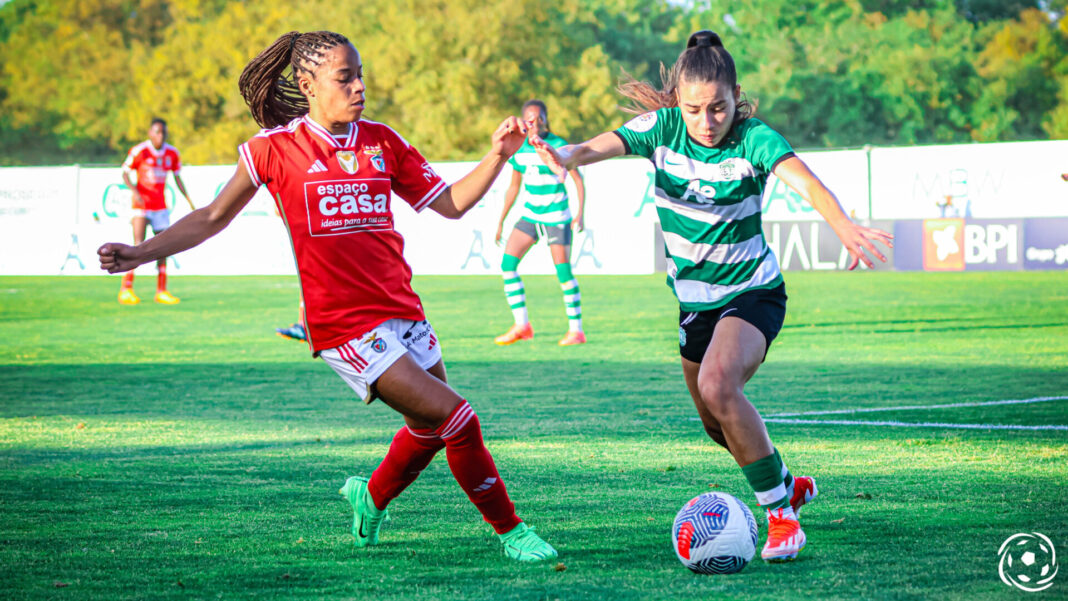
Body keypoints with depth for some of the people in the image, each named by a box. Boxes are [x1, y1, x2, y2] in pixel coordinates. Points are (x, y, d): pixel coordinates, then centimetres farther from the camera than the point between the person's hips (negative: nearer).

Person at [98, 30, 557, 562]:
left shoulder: (383, 142, 8)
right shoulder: (275, 147, -4)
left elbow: (449, 203, 13)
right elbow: (213, 218, 5)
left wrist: (497, 156, -1)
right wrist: (139, 253, -2)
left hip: (402, 310, 6)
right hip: (344, 324, -6)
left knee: (430, 428, 12)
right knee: (454, 415, -14)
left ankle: (372, 497, 42)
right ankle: (509, 530, 2)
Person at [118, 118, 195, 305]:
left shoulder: (172, 153, 5)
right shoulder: (139, 151, -10)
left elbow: (177, 178, 15)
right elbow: (125, 173, -5)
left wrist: (189, 201, 9)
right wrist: (134, 191, -22)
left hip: (161, 206, 5)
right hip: (142, 205, -5)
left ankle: (161, 291, 10)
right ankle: (126, 289, -5)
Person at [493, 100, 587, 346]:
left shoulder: (558, 146, -12)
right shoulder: (519, 148, 4)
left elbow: (578, 180, -7)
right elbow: (514, 187, 14)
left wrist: (580, 213, -17)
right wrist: (501, 221, 13)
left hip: (557, 217, -5)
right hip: (530, 215, 6)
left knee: (563, 272, -9)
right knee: (507, 264, -5)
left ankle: (576, 330, 2)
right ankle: (521, 325, 1)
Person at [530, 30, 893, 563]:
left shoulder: (753, 139, -20)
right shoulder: (663, 129, -10)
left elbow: (805, 182, -37)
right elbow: (603, 145, -26)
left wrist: (844, 227, -58)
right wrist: (567, 155, -51)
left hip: (753, 293, -6)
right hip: (694, 298, 6)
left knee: (718, 386, -31)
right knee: (718, 424, 17)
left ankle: (781, 513, -20)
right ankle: (788, 485, 46)